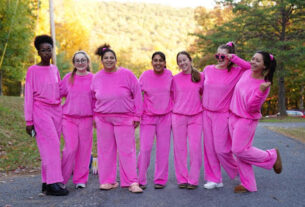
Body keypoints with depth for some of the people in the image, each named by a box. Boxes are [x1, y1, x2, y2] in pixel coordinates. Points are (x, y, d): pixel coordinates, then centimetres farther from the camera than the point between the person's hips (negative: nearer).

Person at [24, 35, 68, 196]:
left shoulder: (54, 69, 13)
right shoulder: (32, 70, -1)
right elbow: (28, 96, -2)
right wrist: (29, 121, -6)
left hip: (56, 111, 5)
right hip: (40, 111, -5)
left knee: (51, 147, 2)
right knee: (51, 145, -16)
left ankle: (46, 182, 6)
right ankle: (54, 182, -17)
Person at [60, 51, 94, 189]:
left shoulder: (93, 79, 4)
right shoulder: (68, 78, 6)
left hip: (86, 119, 0)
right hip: (68, 118, 0)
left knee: (84, 149, 3)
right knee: (70, 148, -8)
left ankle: (80, 180, 16)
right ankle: (61, 179, 7)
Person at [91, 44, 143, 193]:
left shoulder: (126, 74, -3)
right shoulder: (97, 77, 6)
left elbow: (137, 94, 0)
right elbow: (94, 98, 17)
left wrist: (137, 115, -3)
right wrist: (94, 116, 12)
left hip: (124, 118, -3)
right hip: (103, 119, 3)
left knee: (127, 150, -4)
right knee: (105, 150, 6)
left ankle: (132, 182, 1)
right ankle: (108, 181, 16)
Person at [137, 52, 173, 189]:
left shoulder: (169, 75, 1)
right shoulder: (145, 76, -4)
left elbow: (173, 94, 12)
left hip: (165, 117, 2)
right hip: (148, 116, -1)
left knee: (163, 148, 5)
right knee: (145, 148, -6)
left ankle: (160, 179, 16)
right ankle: (141, 180, 7)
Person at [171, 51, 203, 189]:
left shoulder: (200, 77, 4)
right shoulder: (175, 79, 5)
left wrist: (204, 108, 5)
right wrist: (172, 111, 7)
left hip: (196, 117, -1)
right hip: (178, 116, 1)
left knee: (195, 148, -3)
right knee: (179, 148, 3)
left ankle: (193, 180, 7)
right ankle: (182, 179, 12)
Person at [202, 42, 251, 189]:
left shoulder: (236, 72, -5)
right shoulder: (208, 70, 6)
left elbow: (251, 67, -17)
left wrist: (234, 58, -15)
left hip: (222, 115, -4)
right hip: (206, 113, 4)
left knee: (221, 148, -4)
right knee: (209, 147, 5)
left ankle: (237, 170, 25)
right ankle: (214, 179, 15)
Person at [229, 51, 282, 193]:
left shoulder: (263, 85, -19)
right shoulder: (246, 73, -2)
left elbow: (250, 107, -22)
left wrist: (260, 91, -35)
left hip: (247, 120, -7)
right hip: (233, 117, 7)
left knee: (239, 150, -4)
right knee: (238, 151, 8)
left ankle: (271, 156, 16)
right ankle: (248, 185, 19)